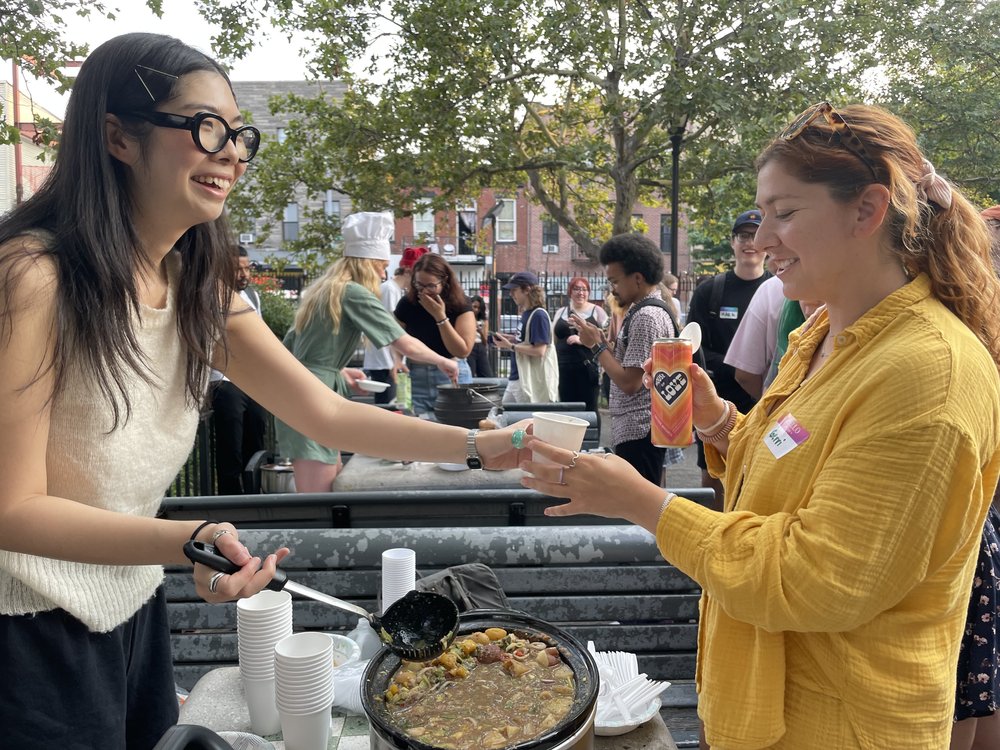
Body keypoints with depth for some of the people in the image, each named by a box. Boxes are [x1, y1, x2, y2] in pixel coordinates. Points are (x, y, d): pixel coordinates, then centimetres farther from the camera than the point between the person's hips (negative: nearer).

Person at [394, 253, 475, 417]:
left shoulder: (460, 307, -9)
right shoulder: (407, 304, -2)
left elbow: (463, 351, -16)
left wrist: (440, 317, -21)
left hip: (452, 376, -2)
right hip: (416, 378, 2)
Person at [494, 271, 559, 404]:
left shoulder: (539, 315, -15)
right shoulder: (526, 313, 12)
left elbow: (539, 351, -20)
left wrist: (510, 346, -17)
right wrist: (508, 339, 6)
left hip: (531, 381, -9)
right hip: (515, 378, 9)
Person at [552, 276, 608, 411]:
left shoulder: (597, 311, 4)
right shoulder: (561, 312, 15)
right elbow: (553, 340, 19)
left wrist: (582, 339, -15)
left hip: (588, 369, -3)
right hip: (564, 370, 3)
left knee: (589, 409, -4)